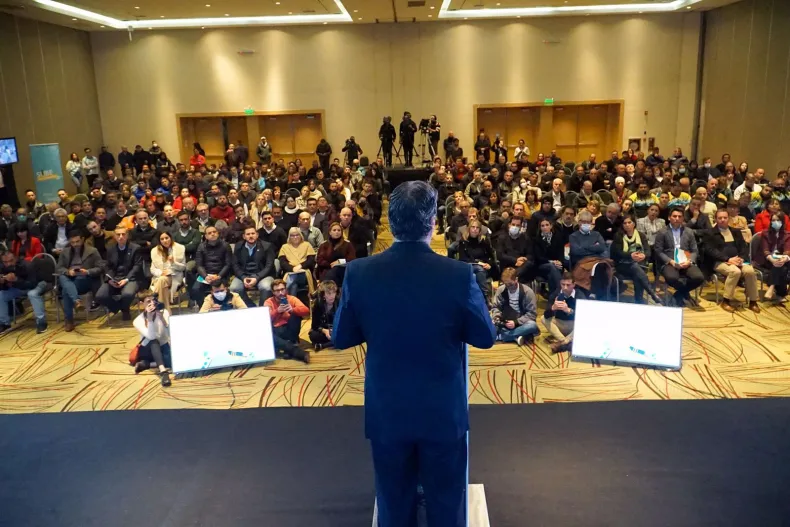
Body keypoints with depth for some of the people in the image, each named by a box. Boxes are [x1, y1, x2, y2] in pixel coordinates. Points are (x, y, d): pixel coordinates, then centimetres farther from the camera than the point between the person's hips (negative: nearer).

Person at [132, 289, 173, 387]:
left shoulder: (164, 312, -11)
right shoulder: (138, 321, -15)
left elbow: (171, 334, -21)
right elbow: (152, 337, -30)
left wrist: (162, 318, -33)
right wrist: (149, 318, -36)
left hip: (163, 347, 2)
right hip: (148, 350, -2)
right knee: (153, 342, -39)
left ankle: (146, 364, -24)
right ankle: (163, 370, -52)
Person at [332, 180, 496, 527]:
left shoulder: (359, 273, -14)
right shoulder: (458, 274, -18)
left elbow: (341, 338, -3)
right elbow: (486, 337, -7)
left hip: (386, 411, 2)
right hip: (444, 411, -1)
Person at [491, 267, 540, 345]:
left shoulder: (527, 292, -10)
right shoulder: (501, 290, -3)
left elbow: (532, 313, -11)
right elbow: (495, 307, 4)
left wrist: (516, 322, -21)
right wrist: (497, 318, -19)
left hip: (521, 324, -2)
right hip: (505, 324, 2)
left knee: (532, 325, -36)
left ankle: (500, 336, -29)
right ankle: (516, 337, -28)